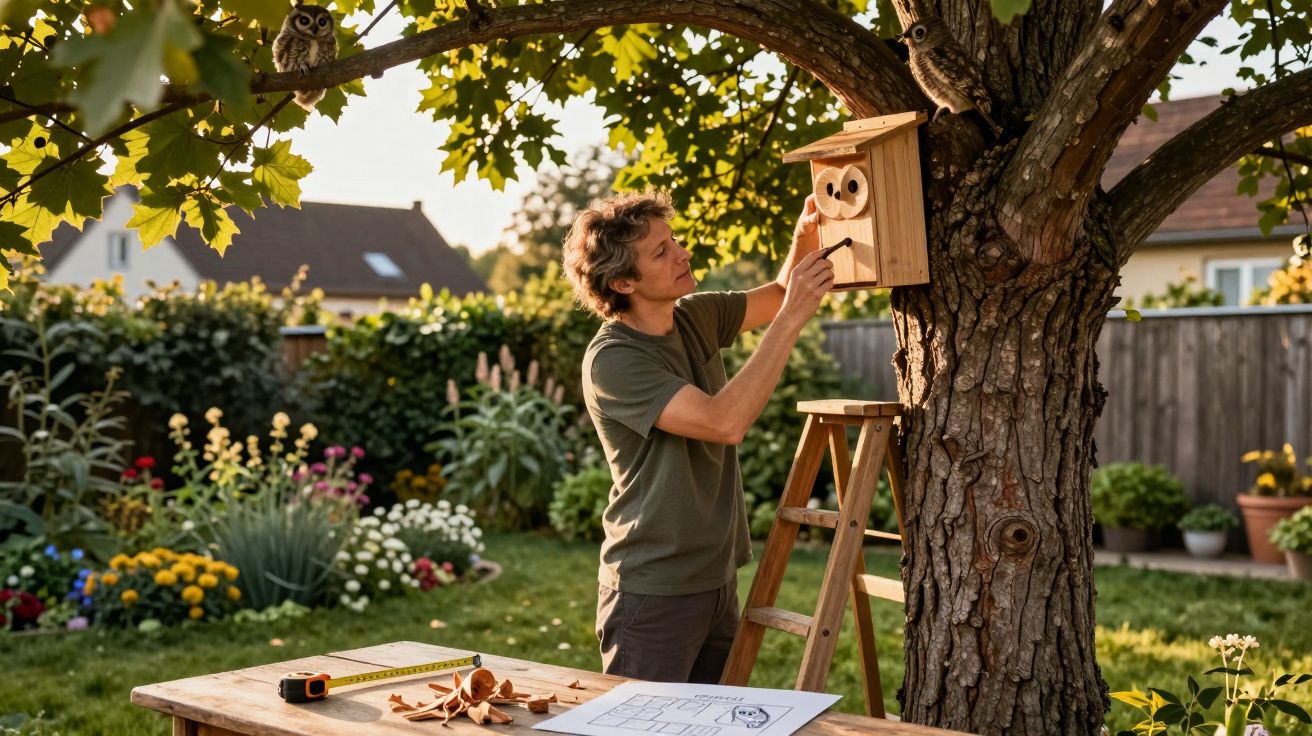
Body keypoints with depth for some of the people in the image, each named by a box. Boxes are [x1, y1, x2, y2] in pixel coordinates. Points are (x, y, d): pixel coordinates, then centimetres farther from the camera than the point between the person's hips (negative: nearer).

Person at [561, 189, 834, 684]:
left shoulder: (696, 317, 3)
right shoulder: (612, 360, -20)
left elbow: (778, 296, 17)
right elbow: (724, 422, -30)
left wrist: (806, 235, -5)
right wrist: (793, 317, -27)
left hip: (717, 581, 8)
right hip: (653, 593, -7)